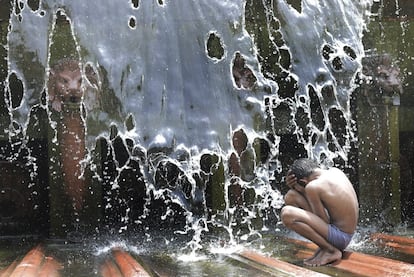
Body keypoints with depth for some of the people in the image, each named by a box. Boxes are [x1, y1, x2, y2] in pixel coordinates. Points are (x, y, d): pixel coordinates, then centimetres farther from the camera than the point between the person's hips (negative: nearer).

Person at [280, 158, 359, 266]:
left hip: (340, 236, -9)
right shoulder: (335, 171, 4)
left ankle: (332, 251, -9)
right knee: (291, 196, 8)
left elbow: (324, 221, -17)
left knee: (287, 214, -24)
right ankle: (325, 244, 9)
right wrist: (294, 186, 2)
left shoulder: (313, 187, -22)